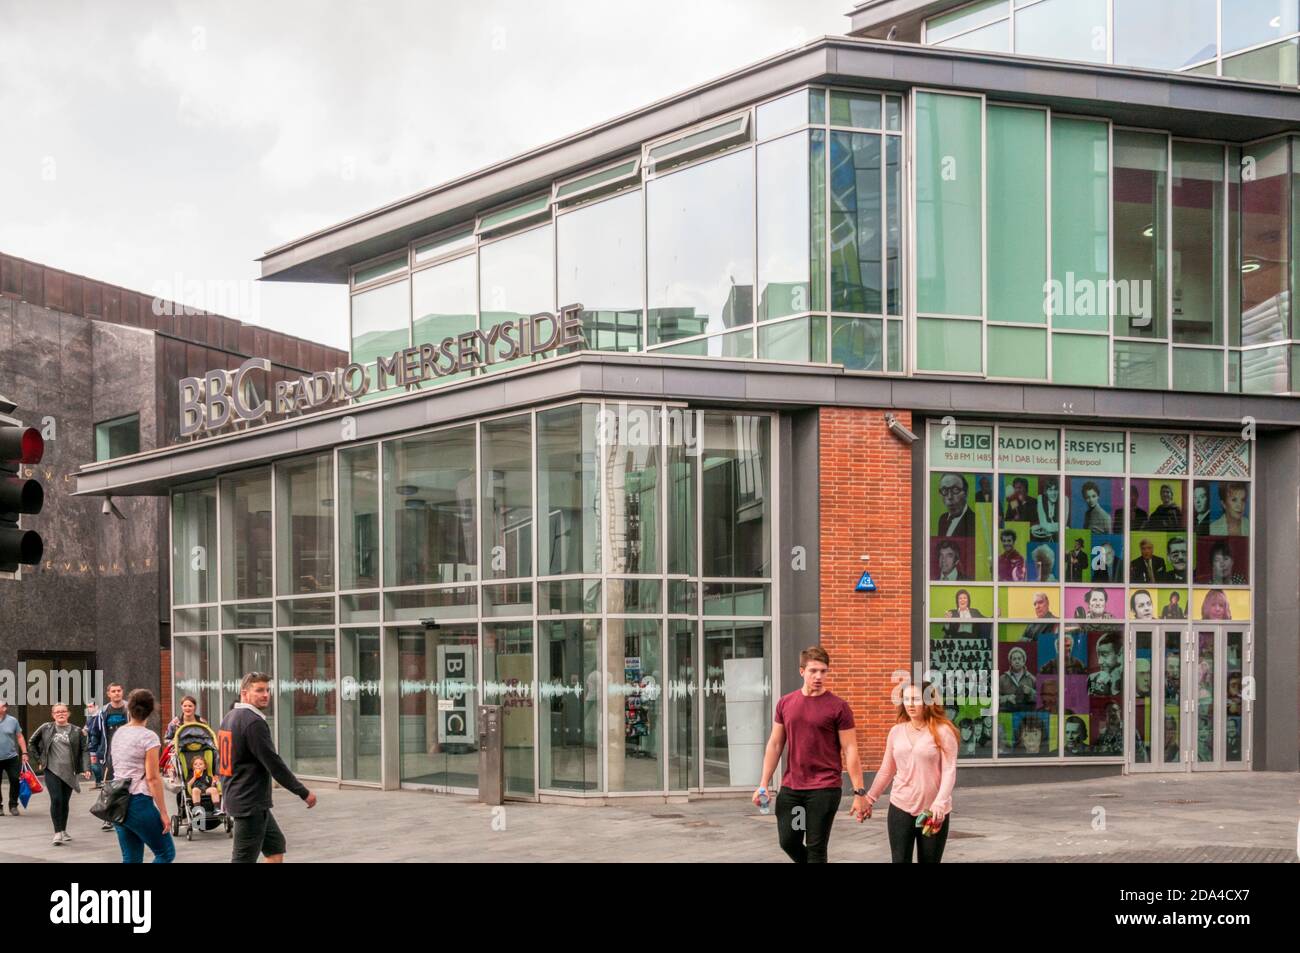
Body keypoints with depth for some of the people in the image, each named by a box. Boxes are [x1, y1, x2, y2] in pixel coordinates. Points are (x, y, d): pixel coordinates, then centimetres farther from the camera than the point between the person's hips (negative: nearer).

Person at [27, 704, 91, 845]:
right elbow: (32, 742, 17)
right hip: (52, 771, -1)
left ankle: (63, 831, 24)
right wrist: (39, 758, 10)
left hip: (69, 772, 1)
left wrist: (86, 768, -11)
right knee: (56, 800, -13)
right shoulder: (46, 728, 3)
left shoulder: (76, 731, 2)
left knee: (65, 802, 9)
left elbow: (84, 750, 0)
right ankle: (58, 833, -11)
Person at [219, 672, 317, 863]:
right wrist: (304, 793, -13)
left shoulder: (230, 718, 11)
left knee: (276, 844, 19)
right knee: (244, 859, -5)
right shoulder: (253, 722, -19)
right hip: (251, 803, -10)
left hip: (236, 796, 10)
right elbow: (274, 764, -20)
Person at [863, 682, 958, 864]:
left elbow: (949, 771, -12)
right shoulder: (896, 731, 7)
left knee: (929, 860, 6)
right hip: (900, 808, 3)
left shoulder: (942, 731, -6)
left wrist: (940, 803, -25)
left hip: (933, 811, -3)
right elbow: (886, 770, 16)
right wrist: (870, 799, 18)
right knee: (900, 860, -2)